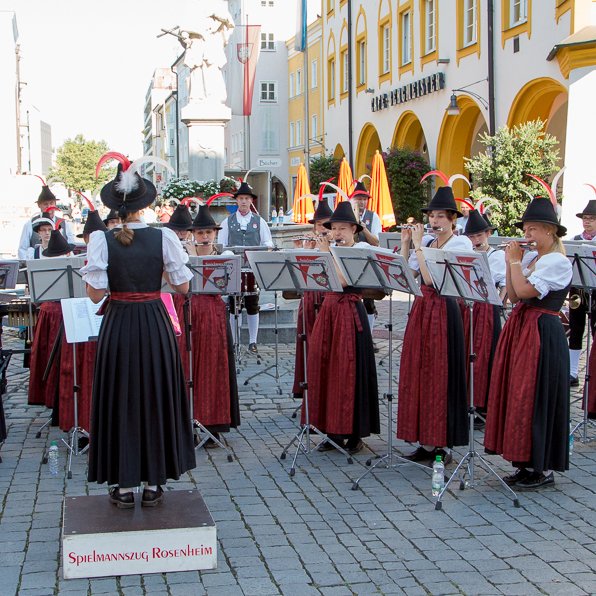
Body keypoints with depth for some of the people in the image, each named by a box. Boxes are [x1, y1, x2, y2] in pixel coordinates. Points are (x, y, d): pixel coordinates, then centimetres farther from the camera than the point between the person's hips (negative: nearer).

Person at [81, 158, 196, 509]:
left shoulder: (102, 240, -9)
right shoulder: (164, 237, -7)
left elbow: (95, 294, -9)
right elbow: (183, 287, -3)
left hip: (118, 326, 0)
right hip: (155, 325, 1)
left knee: (119, 399, 10)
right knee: (156, 397, 12)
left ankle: (124, 486, 15)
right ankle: (153, 484, 19)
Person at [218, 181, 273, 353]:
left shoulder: (259, 221, 11)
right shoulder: (228, 222, 10)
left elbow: (268, 242, 9)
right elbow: (221, 246, 7)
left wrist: (266, 248, -13)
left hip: (254, 268, 0)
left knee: (252, 305, 2)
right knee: (234, 305, 3)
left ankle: (253, 341, 9)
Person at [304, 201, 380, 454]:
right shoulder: (332, 250, 13)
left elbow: (344, 280, -19)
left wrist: (327, 253, -15)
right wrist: (322, 252, 1)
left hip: (350, 313, -6)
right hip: (328, 310, 7)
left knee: (349, 370, -4)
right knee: (325, 368, 6)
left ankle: (354, 433, 5)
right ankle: (334, 431, 15)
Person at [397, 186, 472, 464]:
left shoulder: (461, 244, -9)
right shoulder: (426, 242, 11)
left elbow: (431, 277, -19)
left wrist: (418, 245, -14)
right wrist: (405, 242, 4)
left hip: (443, 311, -7)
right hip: (421, 309, 7)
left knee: (440, 376, -3)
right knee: (418, 373, 8)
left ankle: (443, 445, 5)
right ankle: (426, 442, 17)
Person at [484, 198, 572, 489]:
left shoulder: (558, 262, -13)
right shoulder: (530, 258, 12)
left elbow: (524, 291, -21)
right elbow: (512, 295, 11)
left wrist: (515, 260, -10)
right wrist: (510, 263, 5)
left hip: (542, 334, -9)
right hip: (519, 330, 9)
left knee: (536, 399, -4)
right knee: (517, 396, 10)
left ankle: (543, 468, 7)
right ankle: (525, 463, 19)